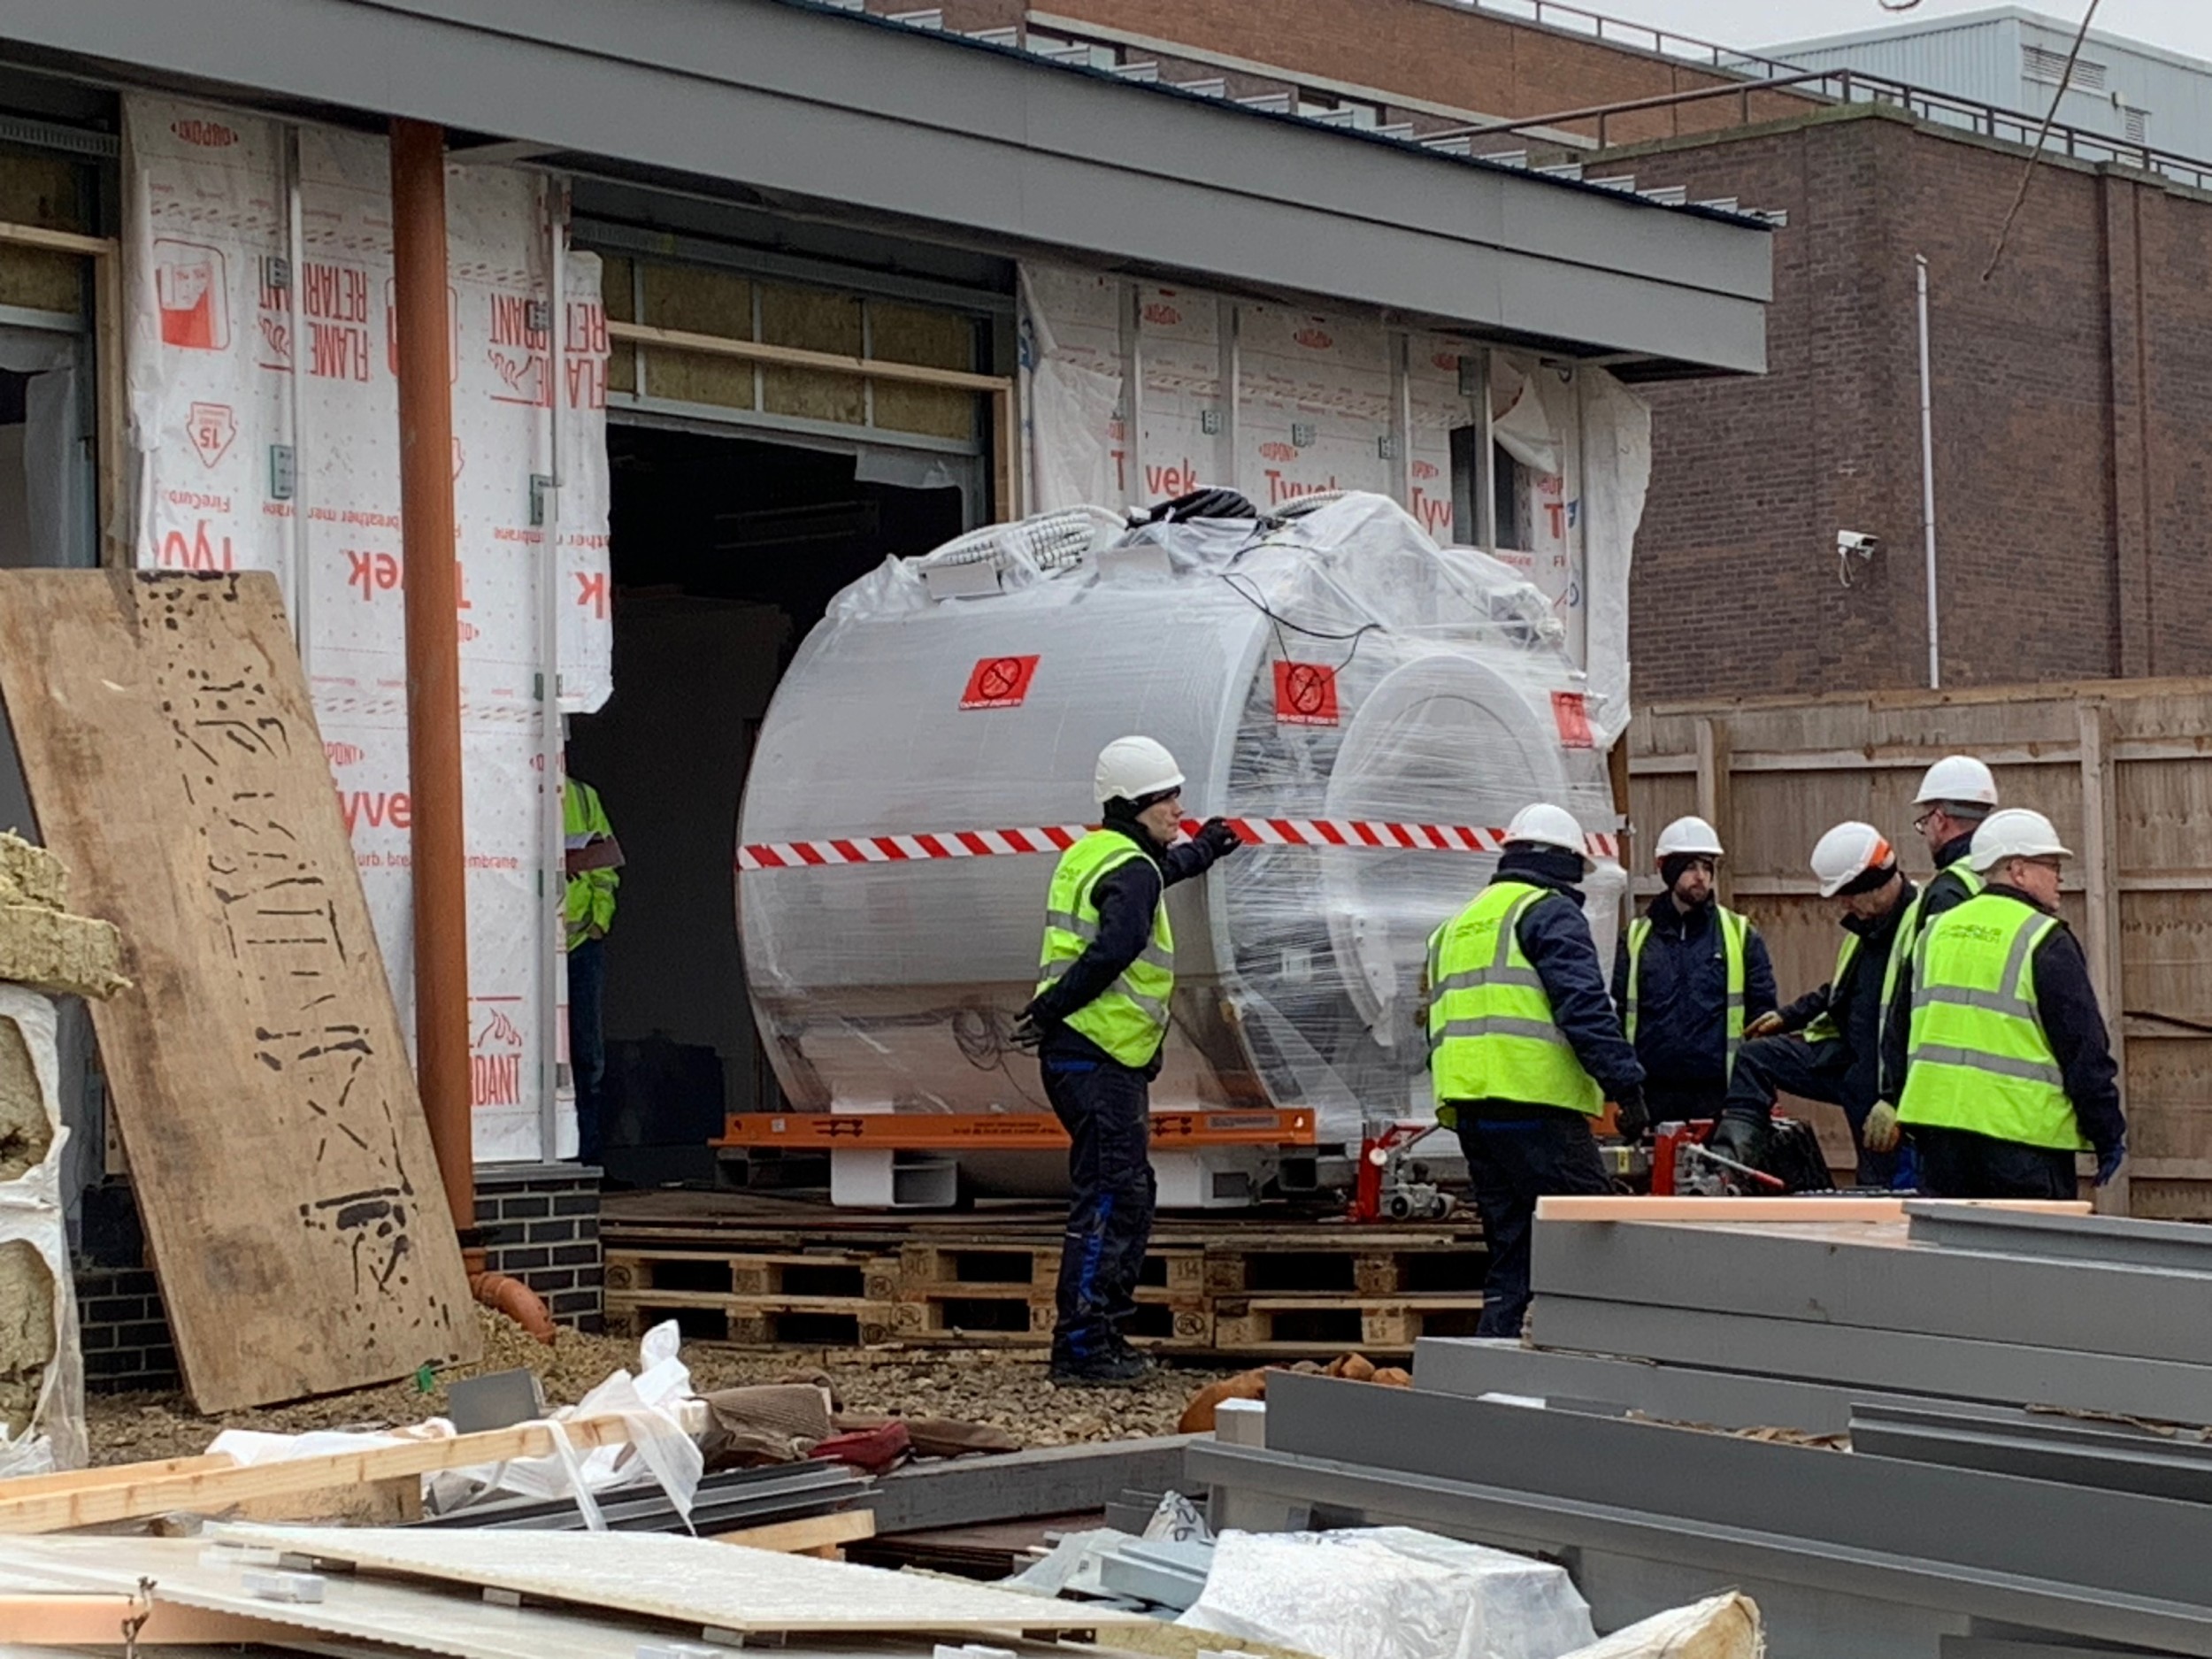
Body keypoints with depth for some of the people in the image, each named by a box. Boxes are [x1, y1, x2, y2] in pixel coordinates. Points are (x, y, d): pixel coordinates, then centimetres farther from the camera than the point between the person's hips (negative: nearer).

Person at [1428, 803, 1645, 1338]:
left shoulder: (1458, 926, 25)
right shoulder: (1549, 913, -2)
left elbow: (1437, 1026, 26)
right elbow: (1585, 1007, -14)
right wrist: (1626, 1087, -15)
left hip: (1467, 1108, 8)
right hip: (1534, 1107, -8)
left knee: (1511, 1260, 12)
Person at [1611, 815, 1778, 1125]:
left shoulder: (1740, 934, 7)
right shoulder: (1637, 937, 10)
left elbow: (1763, 1012, 7)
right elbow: (1618, 1014, 11)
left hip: (1717, 1095, -1)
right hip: (1654, 1095, 1)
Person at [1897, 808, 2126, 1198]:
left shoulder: (1936, 931, 14)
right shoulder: (2046, 942, -7)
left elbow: (1903, 1036, 20)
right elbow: (2085, 1049, -8)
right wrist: (2109, 1136, -1)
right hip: (2021, 1129, -6)